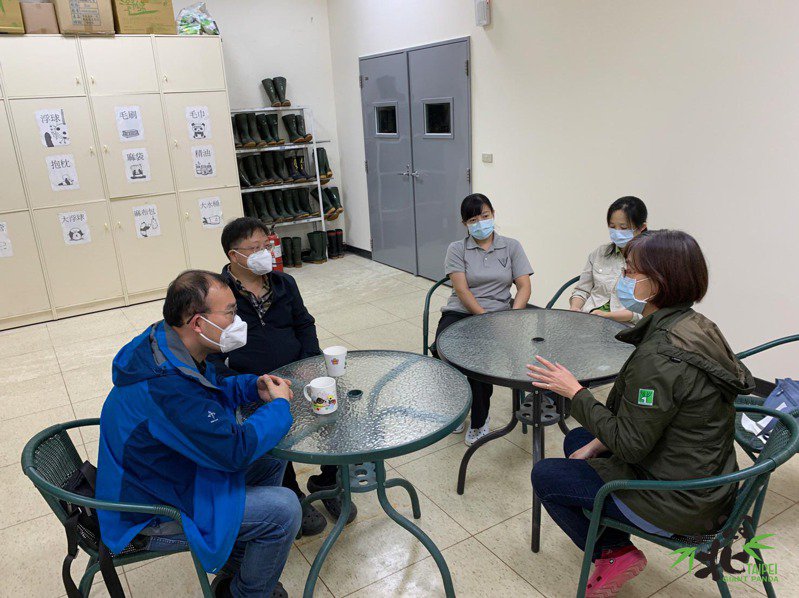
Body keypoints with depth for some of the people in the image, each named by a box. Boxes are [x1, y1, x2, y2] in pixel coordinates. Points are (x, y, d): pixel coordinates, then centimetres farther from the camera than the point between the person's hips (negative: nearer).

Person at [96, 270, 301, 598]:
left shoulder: (168, 347, -3)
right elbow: (235, 451, -31)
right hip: (150, 516, -10)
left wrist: (256, 386, -3)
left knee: (272, 458, 11)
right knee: (283, 508, -18)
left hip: (166, 473, 10)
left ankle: (233, 572, 22)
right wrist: (278, 406, -15)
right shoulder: (165, 386, -34)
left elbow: (212, 390, 16)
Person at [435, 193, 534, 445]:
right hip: (460, 313, 0)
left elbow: (524, 287, 3)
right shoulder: (457, 249, 7)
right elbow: (461, 290, -6)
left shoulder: (511, 246, 11)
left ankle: (479, 420, -7)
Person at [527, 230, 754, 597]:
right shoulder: (696, 328, -1)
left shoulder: (659, 355, -32)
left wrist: (574, 392, -16)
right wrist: (596, 444, 6)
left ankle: (613, 555, 15)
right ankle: (617, 550, 24)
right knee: (576, 440, 22)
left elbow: (630, 445, -24)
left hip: (677, 505, -9)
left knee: (545, 475, 2)